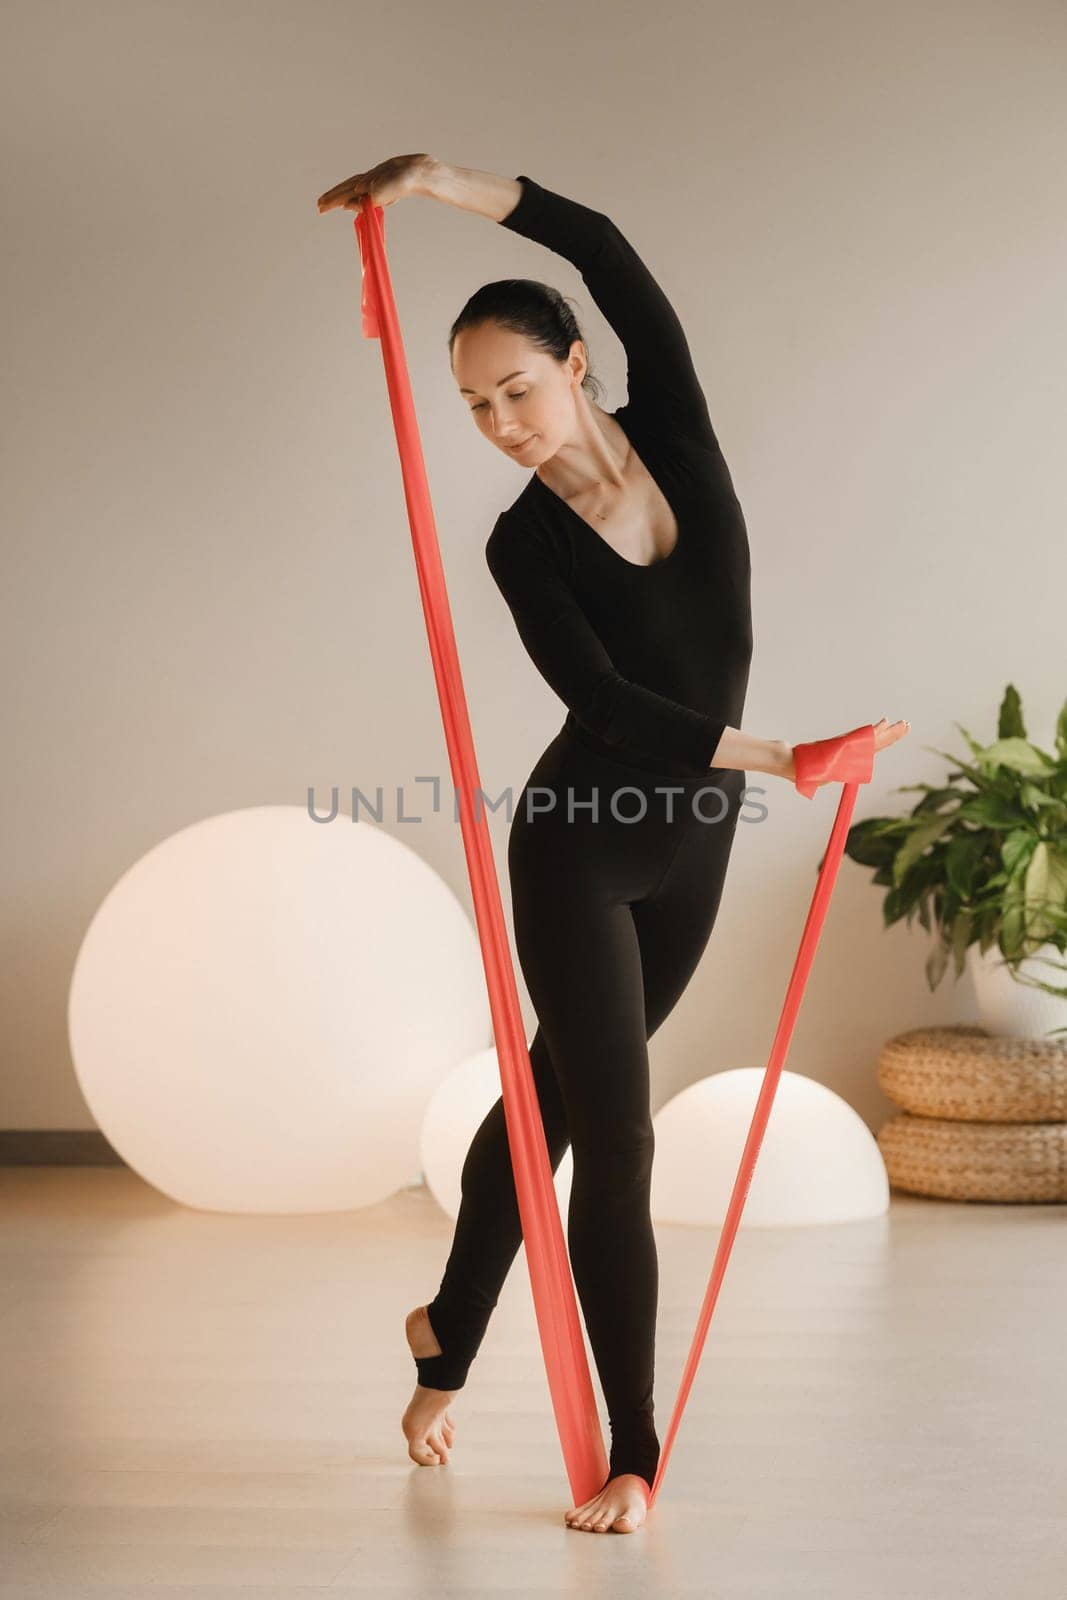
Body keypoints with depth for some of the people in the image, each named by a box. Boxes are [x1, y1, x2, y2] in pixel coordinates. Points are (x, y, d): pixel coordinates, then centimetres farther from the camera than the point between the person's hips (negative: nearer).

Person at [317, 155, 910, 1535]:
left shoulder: (673, 432, -3)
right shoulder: (522, 543, -11)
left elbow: (607, 254, -14)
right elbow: (607, 699, -22)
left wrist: (455, 183, -20)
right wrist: (778, 756, -31)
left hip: (690, 846, 4)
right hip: (575, 848, -4)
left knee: (552, 1099, 17)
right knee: (617, 1138, -7)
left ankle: (448, 1337, 38)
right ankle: (633, 1457, 1)